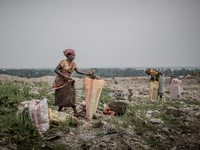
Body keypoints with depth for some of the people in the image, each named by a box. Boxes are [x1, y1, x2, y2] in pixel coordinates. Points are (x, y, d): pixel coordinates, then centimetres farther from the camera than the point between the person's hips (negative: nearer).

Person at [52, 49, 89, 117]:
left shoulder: (74, 64, 4)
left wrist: (86, 74, -23)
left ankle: (75, 112, -7)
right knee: (61, 97, 1)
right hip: (61, 81, -4)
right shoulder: (63, 62, -13)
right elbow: (56, 70, -18)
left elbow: (78, 71, -9)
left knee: (71, 96, -4)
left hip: (68, 82, 5)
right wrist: (64, 76, -26)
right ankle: (59, 110, 19)